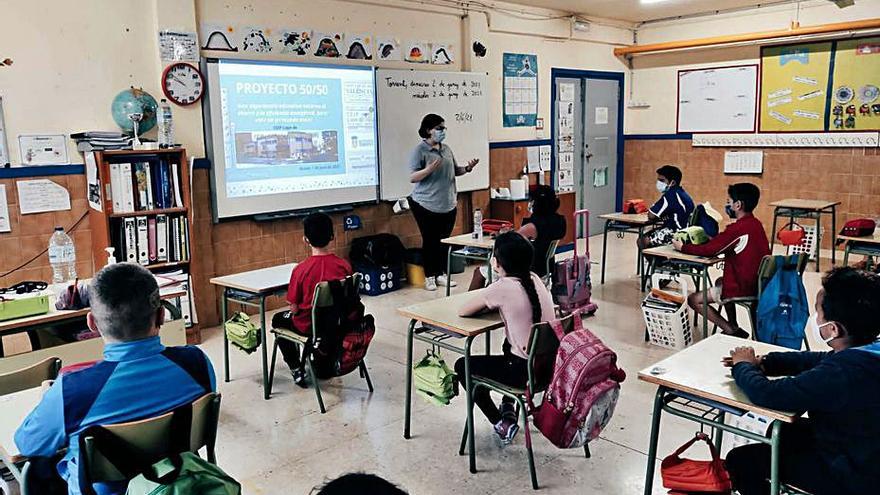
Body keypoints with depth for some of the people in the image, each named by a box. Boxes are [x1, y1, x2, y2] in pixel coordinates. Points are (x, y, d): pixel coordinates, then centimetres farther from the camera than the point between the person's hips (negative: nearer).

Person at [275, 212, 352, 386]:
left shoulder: (301, 269, -22)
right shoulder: (344, 266, -12)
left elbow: (294, 308, -13)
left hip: (310, 326, -4)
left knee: (278, 320, 27)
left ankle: (297, 369, 22)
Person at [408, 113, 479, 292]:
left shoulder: (447, 149, 10)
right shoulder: (419, 151, -9)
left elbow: (454, 171, 20)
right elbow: (412, 177, -15)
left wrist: (467, 168, 1)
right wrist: (430, 169, -29)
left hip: (448, 204, 6)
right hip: (426, 205, -6)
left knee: (445, 240, 10)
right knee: (430, 240, 2)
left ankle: (442, 274, 21)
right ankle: (429, 277, 14)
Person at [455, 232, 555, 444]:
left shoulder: (503, 287, -17)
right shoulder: (534, 280, 3)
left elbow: (463, 311, -8)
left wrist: (487, 305, 8)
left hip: (527, 371, -7)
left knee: (462, 366, 13)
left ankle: (501, 424, 15)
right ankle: (508, 408, 38)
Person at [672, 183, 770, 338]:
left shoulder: (738, 228, -21)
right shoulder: (756, 224, 6)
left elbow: (710, 250, -18)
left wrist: (682, 247, -5)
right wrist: (709, 239, 5)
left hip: (742, 287, -10)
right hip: (759, 283, 10)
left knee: (694, 300, -1)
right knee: (720, 281, 36)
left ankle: (731, 331, -1)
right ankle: (733, 326, 29)